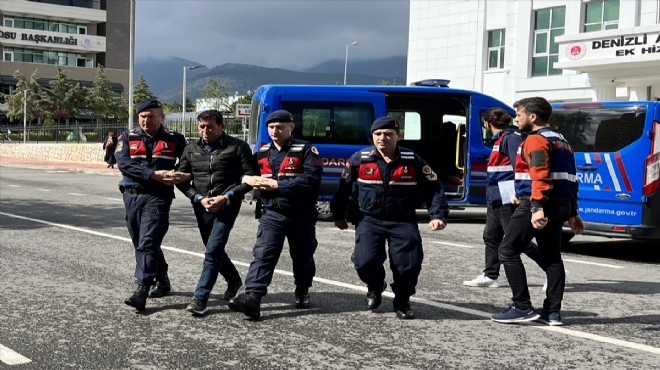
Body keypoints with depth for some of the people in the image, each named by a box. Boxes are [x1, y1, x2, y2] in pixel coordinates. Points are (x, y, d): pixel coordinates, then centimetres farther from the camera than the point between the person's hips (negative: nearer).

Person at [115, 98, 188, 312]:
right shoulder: (127, 138, 6)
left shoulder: (175, 140, 4)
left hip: (158, 197, -4)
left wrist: (182, 176, -11)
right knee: (141, 244, 14)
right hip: (132, 196, 4)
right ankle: (162, 281, 33)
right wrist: (155, 174, -19)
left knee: (147, 243, -15)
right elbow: (124, 164, -10)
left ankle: (142, 291, -17)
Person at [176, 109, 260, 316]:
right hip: (202, 207, 5)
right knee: (214, 250, 16)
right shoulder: (191, 150, 9)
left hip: (227, 206, -5)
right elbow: (182, 180, 9)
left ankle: (200, 299, -12)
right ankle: (234, 281, 42)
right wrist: (199, 198, -7)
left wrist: (226, 197, -13)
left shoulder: (237, 147, -2)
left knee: (213, 251, -15)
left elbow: (251, 177, -4)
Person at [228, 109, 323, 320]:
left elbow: (311, 179, -18)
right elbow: (250, 176, 18)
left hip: (301, 215, -3)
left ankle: (302, 292, 37)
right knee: (263, 255, -14)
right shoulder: (262, 153, 12)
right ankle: (252, 298, -25)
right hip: (272, 214, 3)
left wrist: (278, 185, -20)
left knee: (302, 257, 13)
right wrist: (250, 180, -9)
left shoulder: (305, 150, -5)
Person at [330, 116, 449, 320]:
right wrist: (339, 215, 14)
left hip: (403, 221, 0)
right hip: (369, 220, 0)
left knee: (409, 263, -12)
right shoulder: (359, 159, -2)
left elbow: (433, 188, 3)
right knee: (365, 262, -18)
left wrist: (438, 216, -8)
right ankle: (375, 288, 20)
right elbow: (343, 188, 10)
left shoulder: (413, 161, -2)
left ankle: (402, 301, 19)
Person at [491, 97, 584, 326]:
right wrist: (572, 213, 25)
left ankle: (522, 307, -6)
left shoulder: (536, 140, -9)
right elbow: (570, 178, 22)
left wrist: (537, 208, -31)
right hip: (561, 205, 10)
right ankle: (553, 312, 11)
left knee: (508, 251, -3)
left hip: (535, 206, -9)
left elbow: (540, 176, -23)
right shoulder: (561, 141, 20)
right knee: (552, 257, 12)